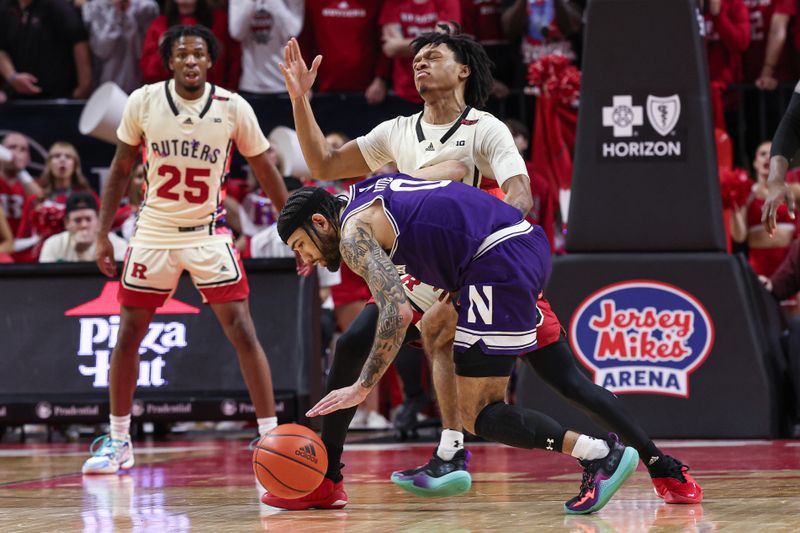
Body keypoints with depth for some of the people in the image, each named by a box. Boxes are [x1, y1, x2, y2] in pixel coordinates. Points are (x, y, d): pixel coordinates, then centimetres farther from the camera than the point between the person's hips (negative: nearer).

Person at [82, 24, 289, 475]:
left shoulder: (233, 108, -10)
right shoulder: (142, 103, -7)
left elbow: (266, 172, 0)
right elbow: (121, 168, 5)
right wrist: (103, 234, 3)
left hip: (207, 234, -2)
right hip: (154, 231, 2)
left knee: (243, 331, -11)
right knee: (128, 335, 6)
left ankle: (271, 436, -6)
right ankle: (118, 441, 21)